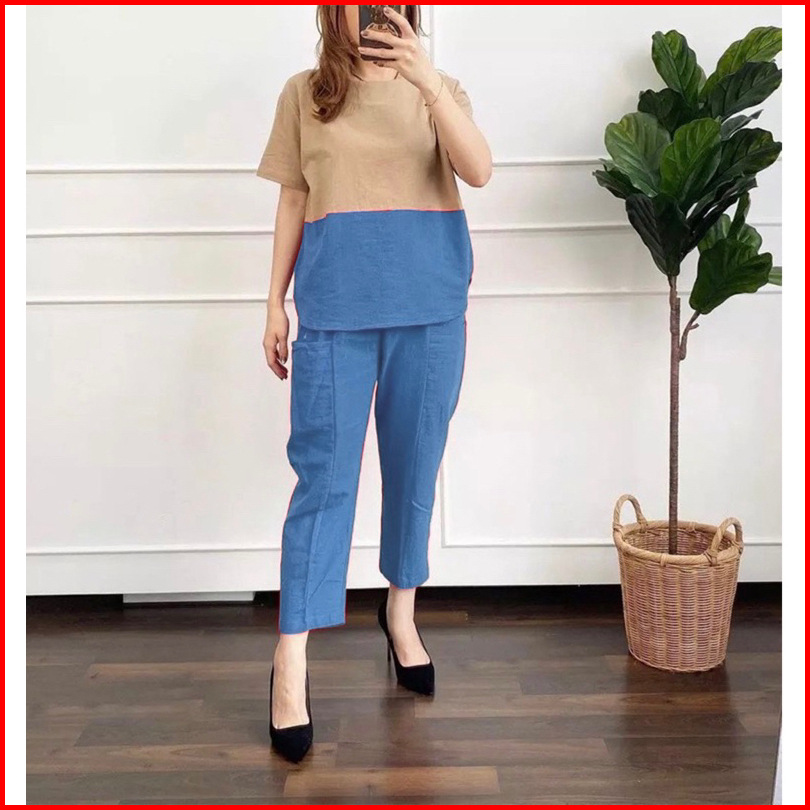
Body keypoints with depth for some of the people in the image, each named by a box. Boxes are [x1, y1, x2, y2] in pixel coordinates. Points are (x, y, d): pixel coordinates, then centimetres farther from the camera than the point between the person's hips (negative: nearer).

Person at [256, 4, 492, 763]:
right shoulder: (305, 93, 10)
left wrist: (427, 81, -22)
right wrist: (275, 303, 7)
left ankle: (401, 612, 30)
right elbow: (293, 203, 11)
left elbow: (478, 171, -10)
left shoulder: (439, 89, 8)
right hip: (337, 302, -1)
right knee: (324, 473, -4)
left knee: (414, 466, 10)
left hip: (429, 303, 1)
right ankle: (290, 662, 0)